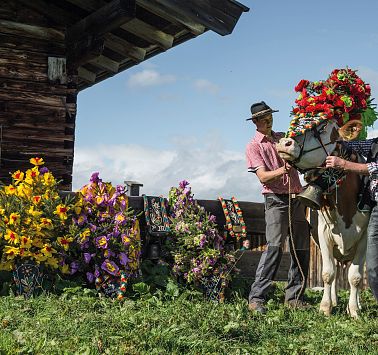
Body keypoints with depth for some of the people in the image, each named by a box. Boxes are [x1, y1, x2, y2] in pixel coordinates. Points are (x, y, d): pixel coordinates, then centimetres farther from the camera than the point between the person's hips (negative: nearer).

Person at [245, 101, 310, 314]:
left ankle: (294, 297, 12)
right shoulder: (253, 147, 2)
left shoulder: (283, 137, 18)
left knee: (302, 249, 4)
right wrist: (282, 170, -29)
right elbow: (263, 177, -11)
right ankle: (257, 298, -18)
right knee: (274, 247, -19)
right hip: (276, 200, -6)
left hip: (297, 198, 6)